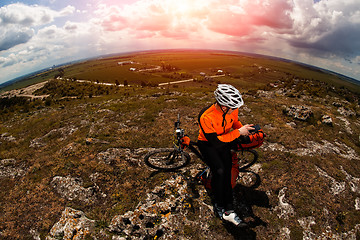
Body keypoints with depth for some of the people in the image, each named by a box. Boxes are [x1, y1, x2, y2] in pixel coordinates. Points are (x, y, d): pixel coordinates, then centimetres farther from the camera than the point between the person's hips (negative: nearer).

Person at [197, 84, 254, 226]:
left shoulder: (232, 109, -16)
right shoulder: (206, 117, -33)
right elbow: (216, 142, -31)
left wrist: (243, 128, -12)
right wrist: (238, 132, -30)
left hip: (224, 141, 4)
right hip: (207, 144, -4)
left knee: (227, 171, -14)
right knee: (219, 170, -23)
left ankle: (228, 210, -6)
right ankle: (219, 205, 1)